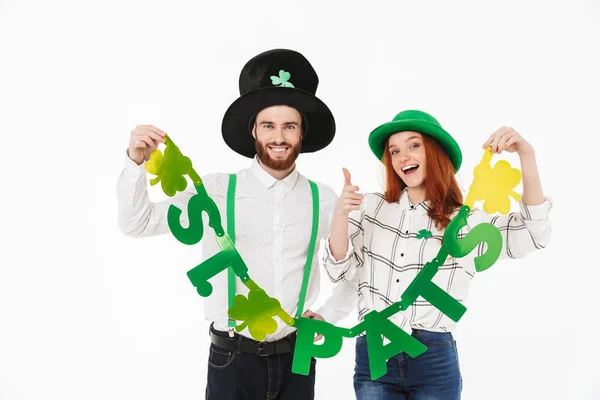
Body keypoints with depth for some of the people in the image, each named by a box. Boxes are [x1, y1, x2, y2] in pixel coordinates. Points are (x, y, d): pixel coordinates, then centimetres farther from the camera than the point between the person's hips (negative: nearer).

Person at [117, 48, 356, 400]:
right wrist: (136, 163, -19)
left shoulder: (324, 200, 0)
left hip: (297, 359, 2)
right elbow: (137, 224, -6)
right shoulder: (217, 191, -6)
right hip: (233, 359, -2)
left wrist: (329, 315, 5)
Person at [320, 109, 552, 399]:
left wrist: (526, 154, -21)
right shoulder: (371, 208, 6)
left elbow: (532, 235, -12)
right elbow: (340, 271, 3)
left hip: (434, 362, -1)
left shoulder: (466, 223, 1)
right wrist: (340, 216, -15)